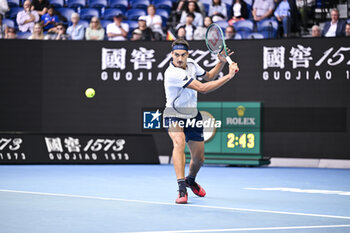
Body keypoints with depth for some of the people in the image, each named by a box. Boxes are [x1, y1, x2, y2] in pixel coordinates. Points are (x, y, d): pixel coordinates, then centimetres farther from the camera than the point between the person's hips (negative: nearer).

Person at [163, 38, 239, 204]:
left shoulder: (191, 64, -4)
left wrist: (222, 62, 0)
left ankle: (191, 180, 46)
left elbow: (209, 76, 18)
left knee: (199, 158, 10)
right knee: (179, 141, -37)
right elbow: (202, 88, -32)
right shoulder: (173, 73, -29)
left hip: (192, 115, 7)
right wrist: (229, 76, -29)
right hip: (174, 114, -7)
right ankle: (182, 189, -43)